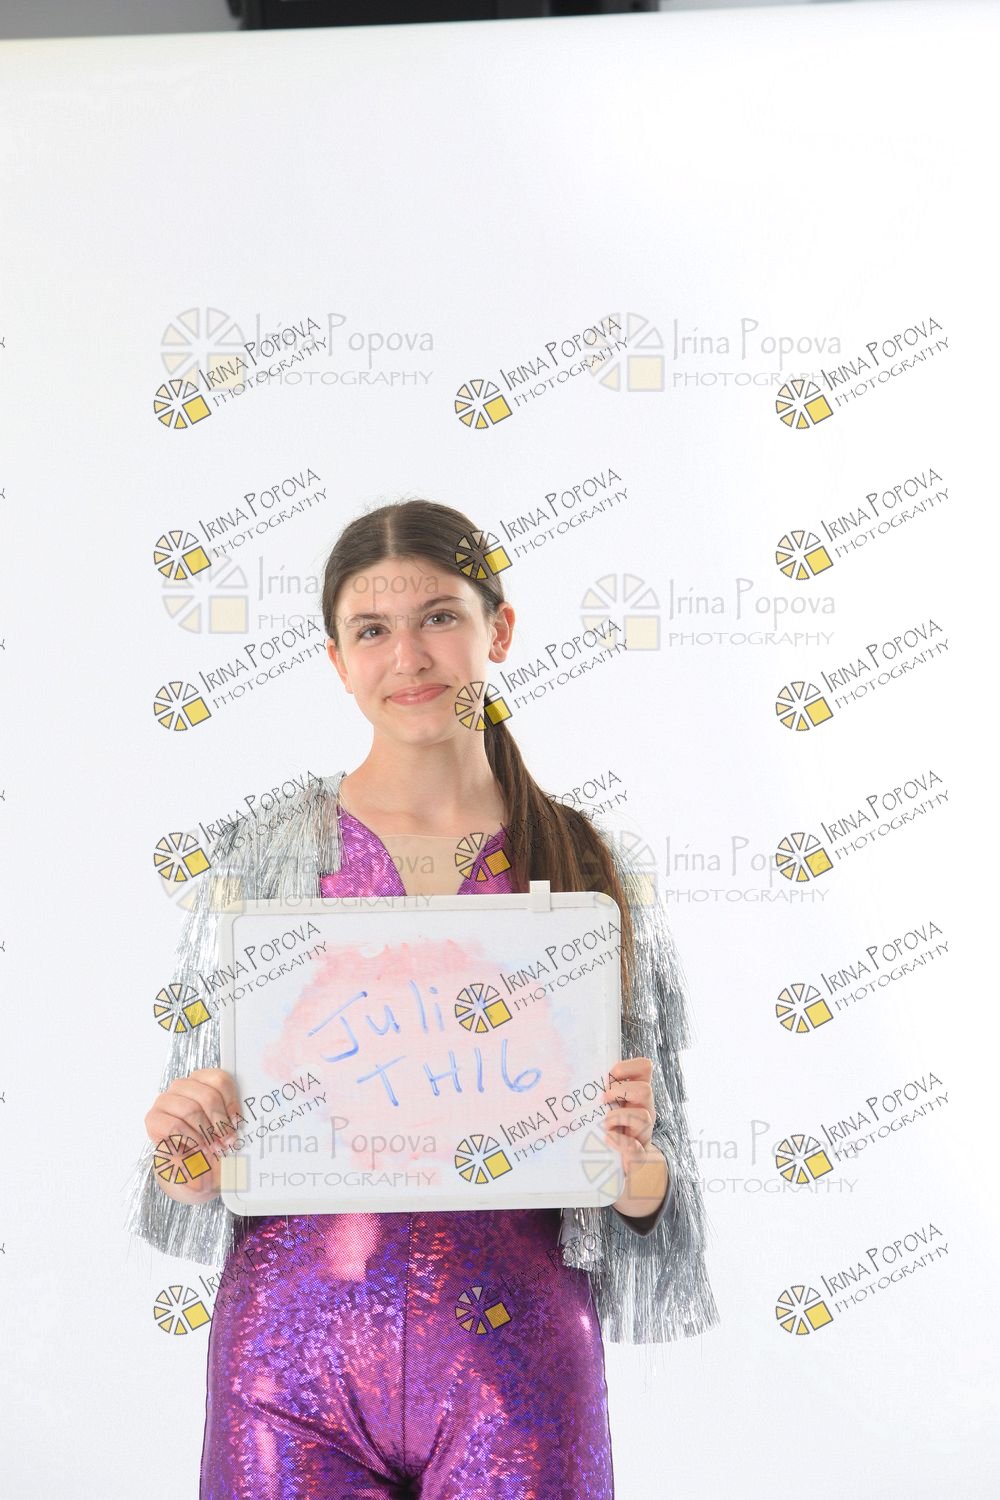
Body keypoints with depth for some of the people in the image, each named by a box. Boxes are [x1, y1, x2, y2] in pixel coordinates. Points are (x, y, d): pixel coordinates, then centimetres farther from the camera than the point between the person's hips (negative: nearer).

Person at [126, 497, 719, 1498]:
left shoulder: (593, 875, 0)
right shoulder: (261, 859, -1)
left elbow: (650, 1188, 4)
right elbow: (199, 1171, 6)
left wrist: (632, 1161, -17)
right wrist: (182, 1146, -15)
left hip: (515, 1361, 0)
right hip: (297, 1347, 0)